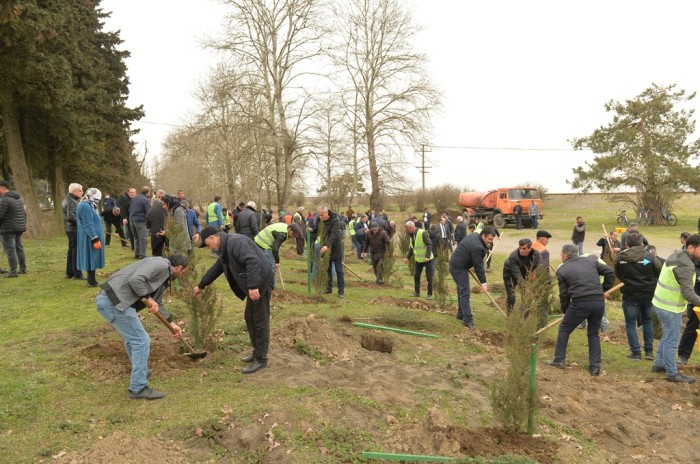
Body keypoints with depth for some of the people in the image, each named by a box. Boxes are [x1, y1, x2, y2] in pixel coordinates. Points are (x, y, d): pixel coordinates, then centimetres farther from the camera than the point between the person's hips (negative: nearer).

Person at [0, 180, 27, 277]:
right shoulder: (18, 198, 13)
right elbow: (24, 214, 19)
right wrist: (24, 226, 25)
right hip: (18, 229, 9)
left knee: (10, 250, -5)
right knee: (19, 248, 14)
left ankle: (13, 272, -3)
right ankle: (23, 269, 20)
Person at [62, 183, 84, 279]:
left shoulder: (67, 199, 15)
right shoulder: (72, 202, -17)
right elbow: (71, 216, -26)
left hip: (69, 228, 11)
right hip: (74, 229, -11)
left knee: (71, 250, 16)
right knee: (76, 251, -6)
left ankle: (69, 273, 22)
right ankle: (77, 273, -2)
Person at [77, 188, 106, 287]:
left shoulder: (89, 206, 16)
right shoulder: (85, 206, -18)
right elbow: (88, 225, -23)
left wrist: (96, 238, 26)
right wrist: (95, 239, -24)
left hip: (93, 237, 11)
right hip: (91, 239, -11)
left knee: (92, 259, 14)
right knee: (92, 259, -5)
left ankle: (91, 280, 20)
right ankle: (92, 282, 1)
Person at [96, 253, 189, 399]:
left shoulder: (164, 275, 22)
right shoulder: (160, 264, -8)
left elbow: (158, 304, 32)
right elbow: (135, 279, -24)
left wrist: (171, 323, 35)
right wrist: (148, 299, -11)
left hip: (108, 300, 11)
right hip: (114, 301, -11)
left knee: (132, 337, 28)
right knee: (141, 341, -4)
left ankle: (140, 371, 46)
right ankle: (138, 388, 3)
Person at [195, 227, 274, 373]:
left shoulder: (235, 242, -18)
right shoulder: (226, 248, 16)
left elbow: (252, 261, -30)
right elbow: (216, 268, 28)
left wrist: (253, 286, -32)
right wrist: (201, 285, 35)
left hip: (261, 281, -11)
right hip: (255, 284, 11)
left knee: (260, 321, -2)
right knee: (250, 317, 18)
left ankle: (261, 359, 7)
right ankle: (257, 352, 30)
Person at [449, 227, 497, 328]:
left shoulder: (474, 236, 4)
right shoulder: (477, 247, -26)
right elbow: (478, 266, -22)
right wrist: (483, 282, -15)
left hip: (455, 265, 11)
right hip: (459, 268, -11)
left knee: (462, 290, 21)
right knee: (465, 294, -11)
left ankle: (461, 313, 33)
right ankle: (468, 320, -11)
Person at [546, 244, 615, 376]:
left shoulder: (562, 270, 4)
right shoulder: (590, 261, 16)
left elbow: (564, 294, 5)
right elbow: (609, 271, 11)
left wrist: (565, 311, 18)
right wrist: (605, 289, 19)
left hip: (580, 303, -4)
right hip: (599, 302, 5)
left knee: (564, 329, 15)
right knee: (594, 334, 18)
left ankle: (559, 360, 19)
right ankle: (595, 367, 15)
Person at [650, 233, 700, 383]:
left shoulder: (676, 255, 5)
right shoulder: (685, 266, -24)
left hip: (662, 303, 10)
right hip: (670, 308, -9)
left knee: (666, 337, 22)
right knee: (671, 342, 2)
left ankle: (659, 364, 33)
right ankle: (672, 374, 13)